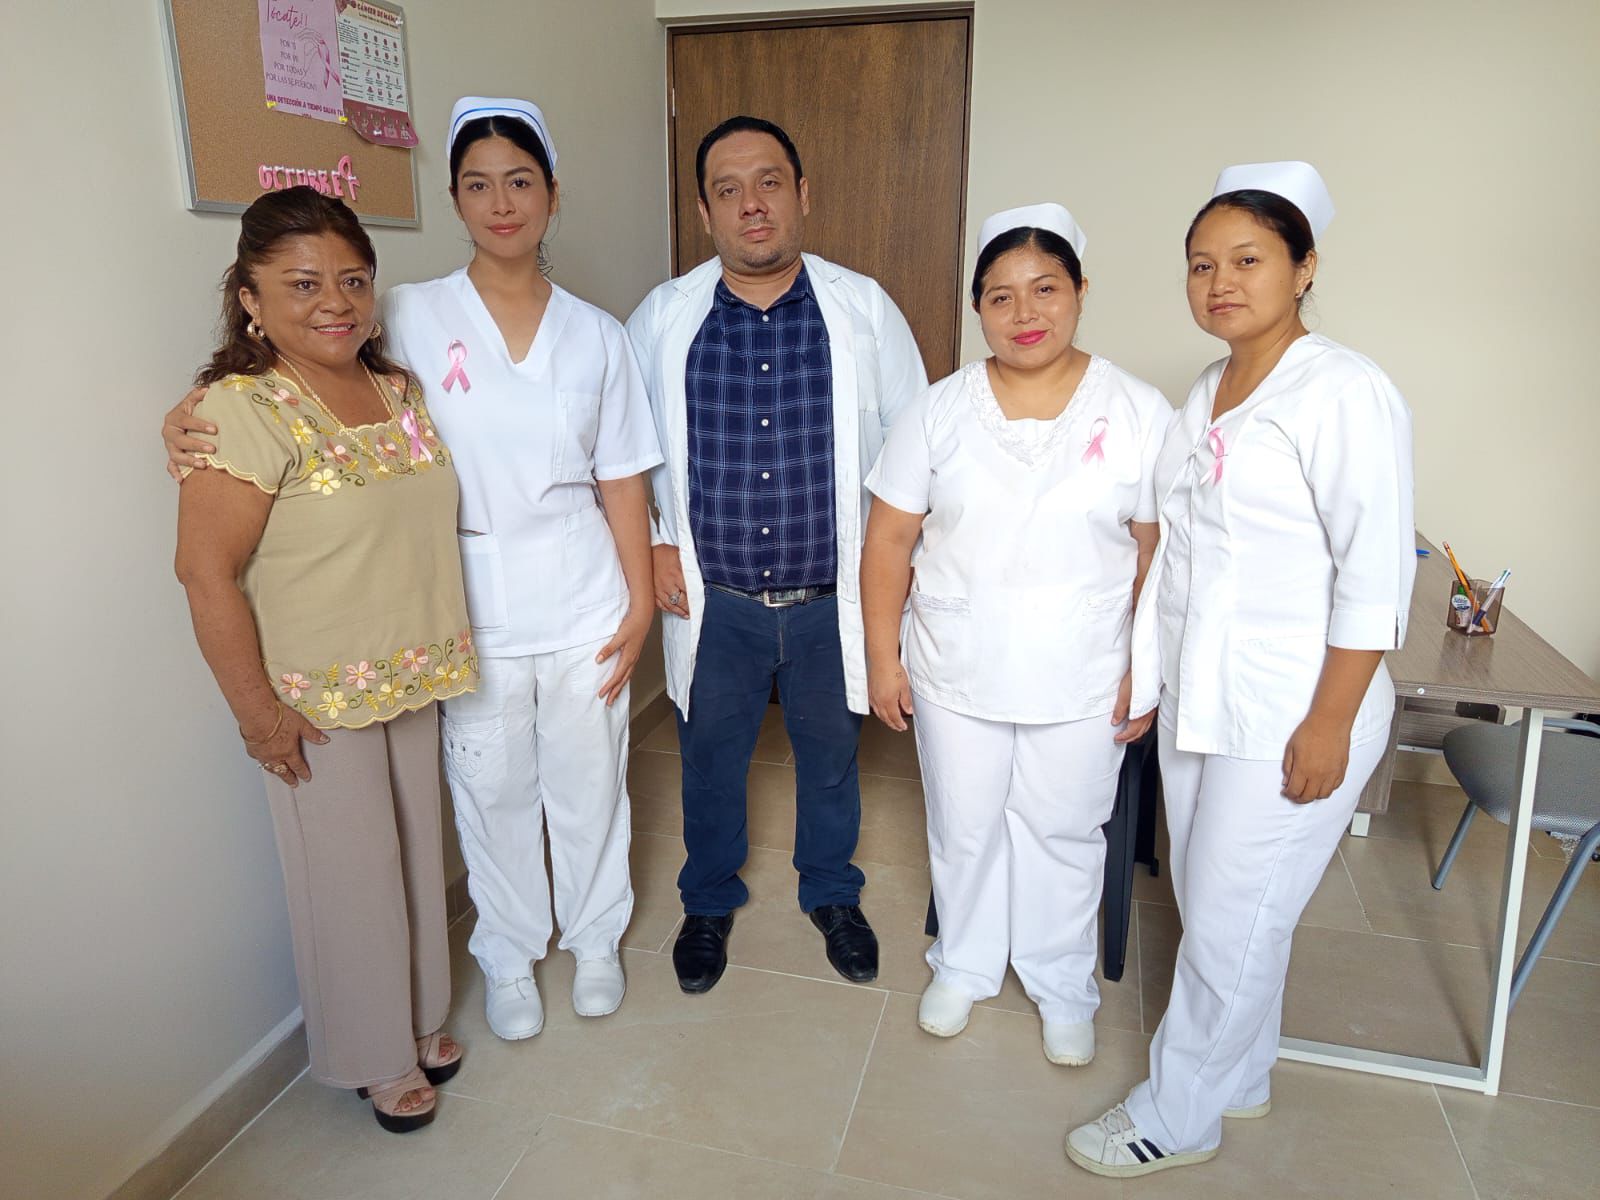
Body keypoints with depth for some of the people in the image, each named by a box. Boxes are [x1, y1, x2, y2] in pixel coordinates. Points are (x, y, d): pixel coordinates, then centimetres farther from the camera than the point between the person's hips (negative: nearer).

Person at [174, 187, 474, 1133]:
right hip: (320, 701, -6)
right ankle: (377, 1056, 34)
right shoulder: (242, 410, -19)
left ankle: (421, 1019, 44)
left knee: (418, 852, 20)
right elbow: (207, 571, -19)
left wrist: (442, 655, 12)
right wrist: (258, 712, -16)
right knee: (351, 875, 10)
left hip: (415, 681, 7)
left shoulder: (401, 390, 3)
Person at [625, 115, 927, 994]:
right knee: (711, 759, 17)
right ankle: (709, 900, 43)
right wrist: (651, 542, 2)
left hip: (832, 599, 0)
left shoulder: (865, 309, -5)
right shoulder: (663, 317, -3)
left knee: (830, 756, 18)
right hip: (712, 600, 0)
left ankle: (832, 893, 45)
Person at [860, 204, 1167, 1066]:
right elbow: (889, 539, -2)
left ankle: (1063, 986, 38)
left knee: (1063, 836, 14)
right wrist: (883, 656, -4)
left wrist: (1147, 671, -6)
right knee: (963, 830, 17)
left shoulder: (1138, 414, -7)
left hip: (1081, 686, -1)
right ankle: (963, 966, 41)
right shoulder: (940, 412, -4)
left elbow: (1159, 557, -4)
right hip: (956, 677, 1)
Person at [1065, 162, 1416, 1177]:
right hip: (1198, 701, 8)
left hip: (1290, 717, -7)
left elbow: (1376, 578, -17)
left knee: (1231, 924, 6)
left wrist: (1329, 724, -18)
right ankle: (1242, 1076, 41)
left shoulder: (1343, 395, -14)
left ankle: (1179, 1116, 25)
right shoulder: (1206, 396, 10)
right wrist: (1147, 672, 13)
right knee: (1210, 903, 19)